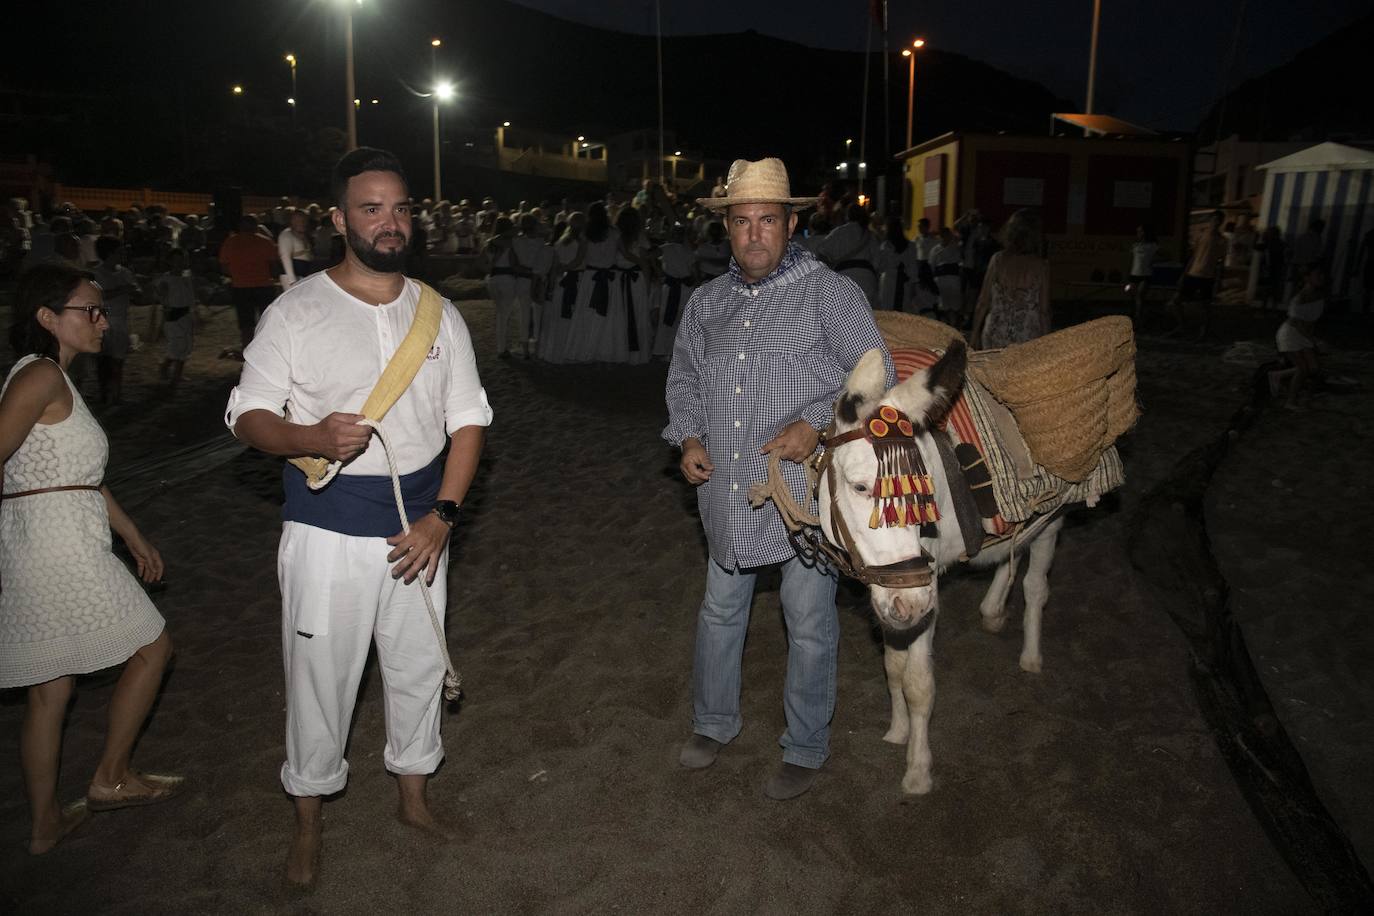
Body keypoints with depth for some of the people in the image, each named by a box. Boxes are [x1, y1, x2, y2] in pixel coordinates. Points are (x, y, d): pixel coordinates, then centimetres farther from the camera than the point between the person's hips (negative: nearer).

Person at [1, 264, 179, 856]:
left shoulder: (53, 379, 18)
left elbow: (81, 473, 23)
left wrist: (133, 536, 26)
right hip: (59, 544, -9)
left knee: (51, 687, 15)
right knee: (152, 648, 6)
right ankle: (110, 779, 17)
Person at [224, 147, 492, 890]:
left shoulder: (438, 314, 2)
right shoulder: (295, 311, -6)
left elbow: (468, 419, 3)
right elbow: (247, 413, -5)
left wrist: (443, 514, -9)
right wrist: (311, 438, -27)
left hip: (420, 525, 3)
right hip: (327, 531, -3)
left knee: (419, 666, 16)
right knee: (320, 675, 9)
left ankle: (413, 793, 39)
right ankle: (308, 820, 33)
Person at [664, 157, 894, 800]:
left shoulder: (830, 293, -8)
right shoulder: (707, 301, 8)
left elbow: (875, 376, -9)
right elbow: (684, 376, 17)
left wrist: (816, 424, -21)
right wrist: (689, 436, 0)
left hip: (806, 490, -5)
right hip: (727, 493, 5)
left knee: (809, 626, 9)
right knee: (720, 611, 19)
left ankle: (805, 749, 30)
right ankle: (714, 723, 42)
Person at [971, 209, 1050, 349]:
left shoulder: (998, 260, -3)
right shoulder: (1042, 266, -5)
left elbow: (983, 303, 1)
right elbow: (1044, 310, -2)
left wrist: (975, 335, 12)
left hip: (995, 338, 1)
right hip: (1028, 339, -1)